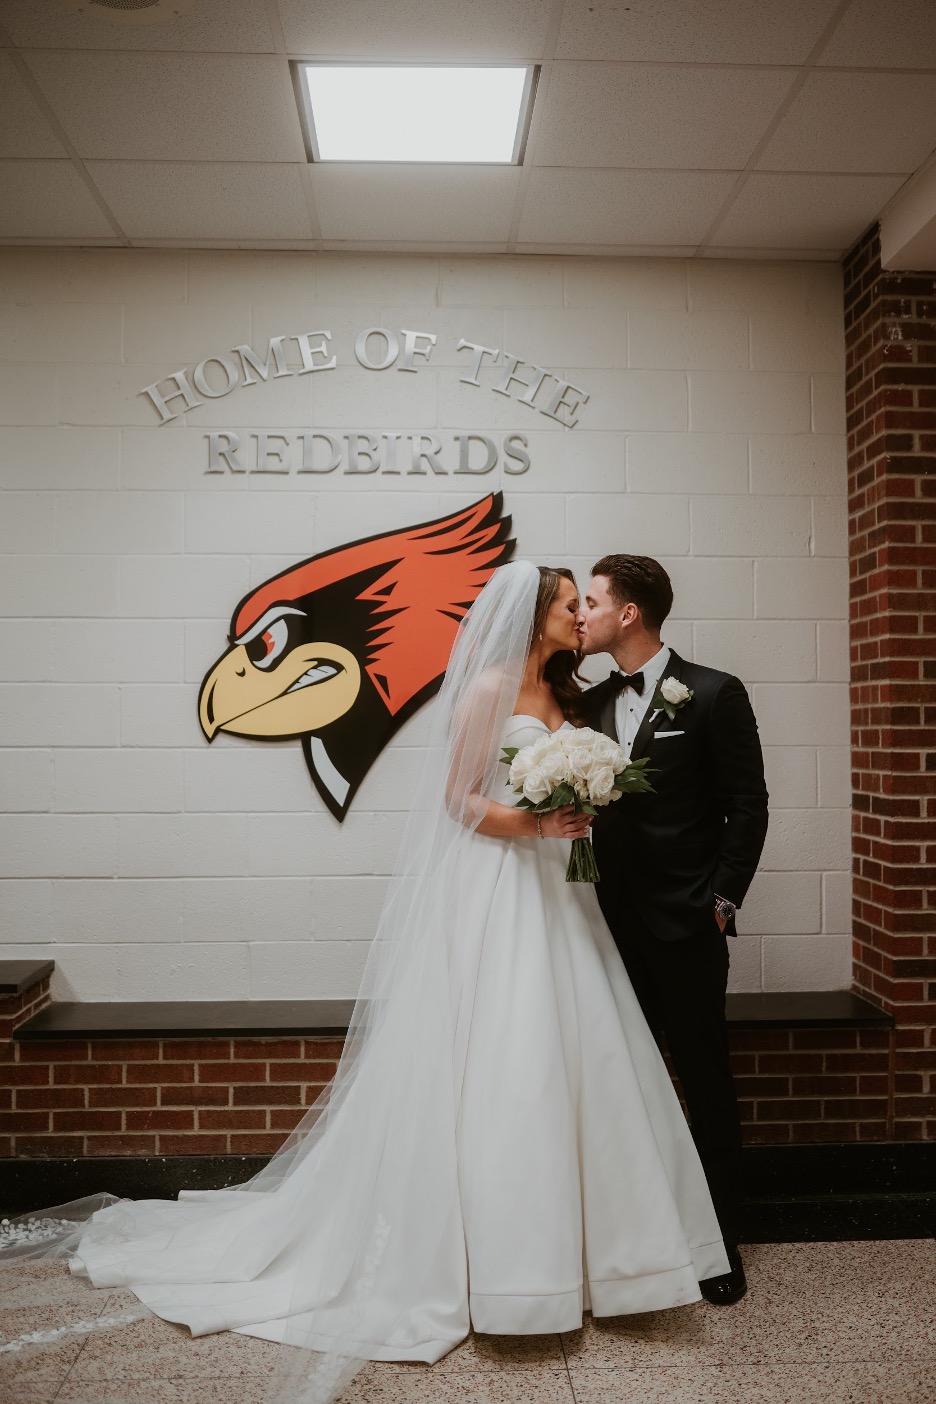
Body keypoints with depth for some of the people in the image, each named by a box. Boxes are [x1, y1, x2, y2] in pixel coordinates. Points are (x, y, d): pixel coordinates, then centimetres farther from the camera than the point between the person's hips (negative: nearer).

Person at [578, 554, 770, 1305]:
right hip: (615, 926, 5)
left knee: (706, 1082, 7)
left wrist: (724, 899, -8)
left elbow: (748, 805, -6)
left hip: (685, 926, -5)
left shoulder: (714, 694, -7)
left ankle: (723, 1242, 23)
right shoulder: (592, 703, 8)